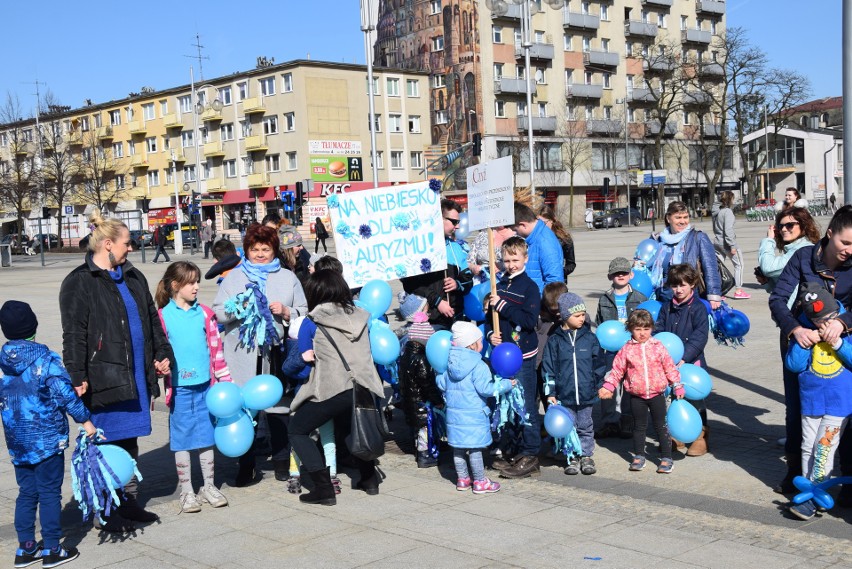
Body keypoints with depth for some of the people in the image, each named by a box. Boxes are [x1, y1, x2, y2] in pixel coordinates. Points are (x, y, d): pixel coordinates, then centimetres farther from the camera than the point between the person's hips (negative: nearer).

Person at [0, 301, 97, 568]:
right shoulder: (45, 359, -15)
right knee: (50, 493, 3)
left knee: (26, 493, 15)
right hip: (47, 439, -5)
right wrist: (85, 420, -8)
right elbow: (65, 393, -17)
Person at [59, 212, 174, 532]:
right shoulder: (79, 283, -7)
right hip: (104, 379, -7)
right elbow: (74, 335, -12)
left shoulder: (133, 277, 15)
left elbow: (152, 319, 21)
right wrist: (77, 377, -17)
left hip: (136, 375, 7)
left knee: (129, 443, 15)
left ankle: (129, 501, 27)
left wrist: (162, 353, 12)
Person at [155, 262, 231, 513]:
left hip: (205, 385, 3)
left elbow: (216, 349, 8)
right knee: (181, 439, 5)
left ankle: (209, 486, 24)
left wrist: (225, 381, 8)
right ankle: (186, 491, 17)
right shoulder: (162, 317, -4)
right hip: (179, 388, -3)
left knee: (206, 436, 11)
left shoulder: (205, 314, 5)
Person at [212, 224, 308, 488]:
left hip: (275, 352, 0)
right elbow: (217, 312, 6)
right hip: (241, 354, 0)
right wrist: (236, 310, -13)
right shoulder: (234, 276, 11)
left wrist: (286, 312, -8)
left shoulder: (288, 278, 12)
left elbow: (304, 313, 11)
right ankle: (246, 466, 12)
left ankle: (283, 461, 17)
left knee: (278, 407, 4)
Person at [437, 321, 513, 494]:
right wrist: (506, 384, -8)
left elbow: (441, 384, 10)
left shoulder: (449, 364, 5)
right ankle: (480, 481, 10)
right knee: (475, 449, 1)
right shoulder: (478, 366, -16)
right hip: (473, 415, -6)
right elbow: (485, 388, -19)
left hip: (453, 413, 7)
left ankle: (462, 479, 25)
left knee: (458, 447, 14)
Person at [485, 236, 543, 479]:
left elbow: (530, 320, -18)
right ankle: (512, 451, 26)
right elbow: (490, 316, 16)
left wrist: (503, 306, -17)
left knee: (526, 404, -2)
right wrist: (490, 334, -3)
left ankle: (530, 455, 5)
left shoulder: (529, 286, -8)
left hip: (523, 354, -6)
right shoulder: (500, 285, 9)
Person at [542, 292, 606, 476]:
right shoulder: (555, 341, -4)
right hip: (564, 395, -1)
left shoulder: (590, 338, 0)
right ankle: (573, 457, 20)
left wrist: (599, 386, 9)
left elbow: (599, 364, 8)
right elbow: (548, 368, -1)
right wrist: (550, 393, -3)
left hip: (586, 394, 1)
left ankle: (586, 456, 25)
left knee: (585, 426, 12)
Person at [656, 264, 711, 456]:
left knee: (695, 398, 2)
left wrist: (684, 357, -24)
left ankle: (701, 436, 14)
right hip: (669, 363, 5)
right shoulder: (666, 307, 8)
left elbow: (700, 337, -16)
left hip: (692, 362, -5)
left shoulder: (698, 308, -8)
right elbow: (659, 331, 8)